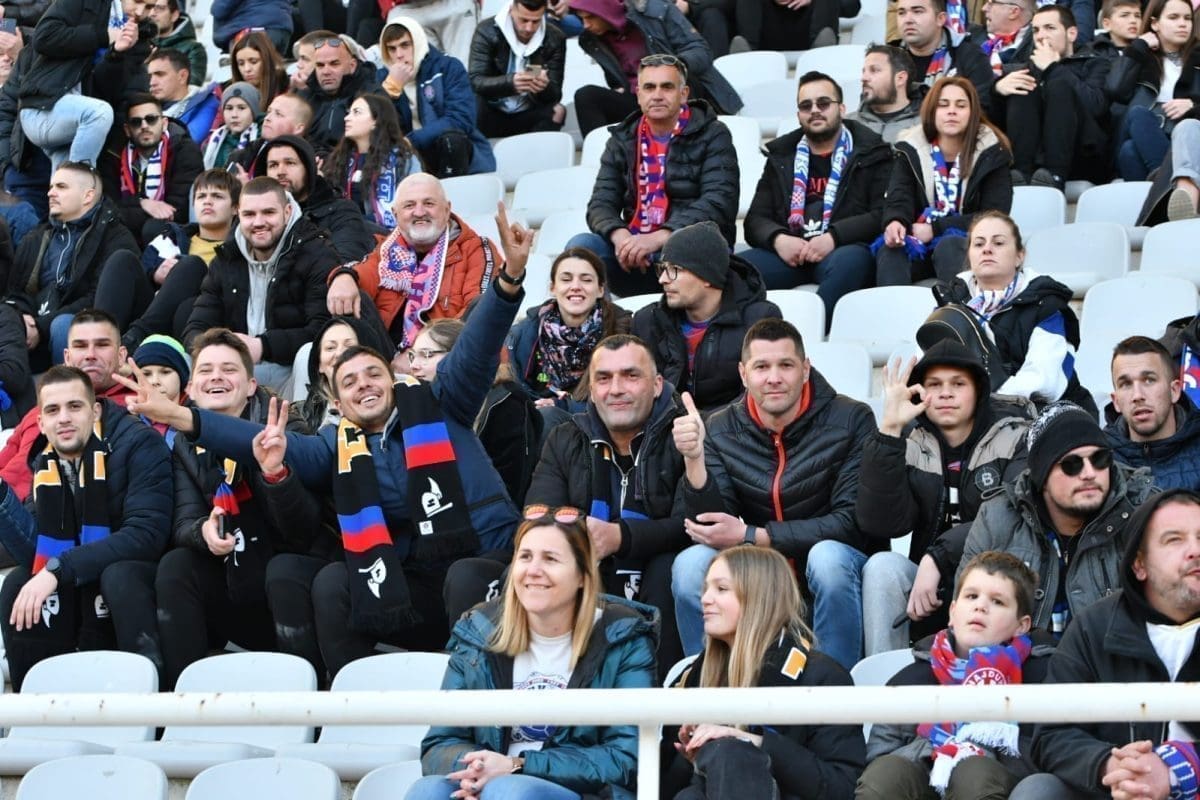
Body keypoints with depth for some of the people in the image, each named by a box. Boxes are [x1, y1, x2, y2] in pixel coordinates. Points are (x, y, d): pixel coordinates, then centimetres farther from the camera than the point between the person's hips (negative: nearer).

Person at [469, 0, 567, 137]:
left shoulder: (554, 39, -7)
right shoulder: (487, 32, -13)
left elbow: (555, 94, -10)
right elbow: (475, 81, -22)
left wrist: (545, 87, -36)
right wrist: (510, 82, -42)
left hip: (528, 116, 2)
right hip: (492, 114, -2)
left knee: (557, 111, -27)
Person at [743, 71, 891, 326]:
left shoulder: (871, 152, 12)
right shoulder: (781, 155, 24)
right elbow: (755, 220, 17)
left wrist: (834, 237, -16)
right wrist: (777, 240, -8)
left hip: (842, 250, -3)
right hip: (788, 250, 3)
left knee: (848, 262, -39)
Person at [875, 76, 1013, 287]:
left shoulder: (991, 153, 2)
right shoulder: (910, 150, 8)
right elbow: (898, 201, -6)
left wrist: (935, 229, -16)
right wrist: (894, 222, -32)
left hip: (967, 247, -2)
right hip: (920, 246, 2)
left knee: (949, 246, -36)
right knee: (889, 248, -31)